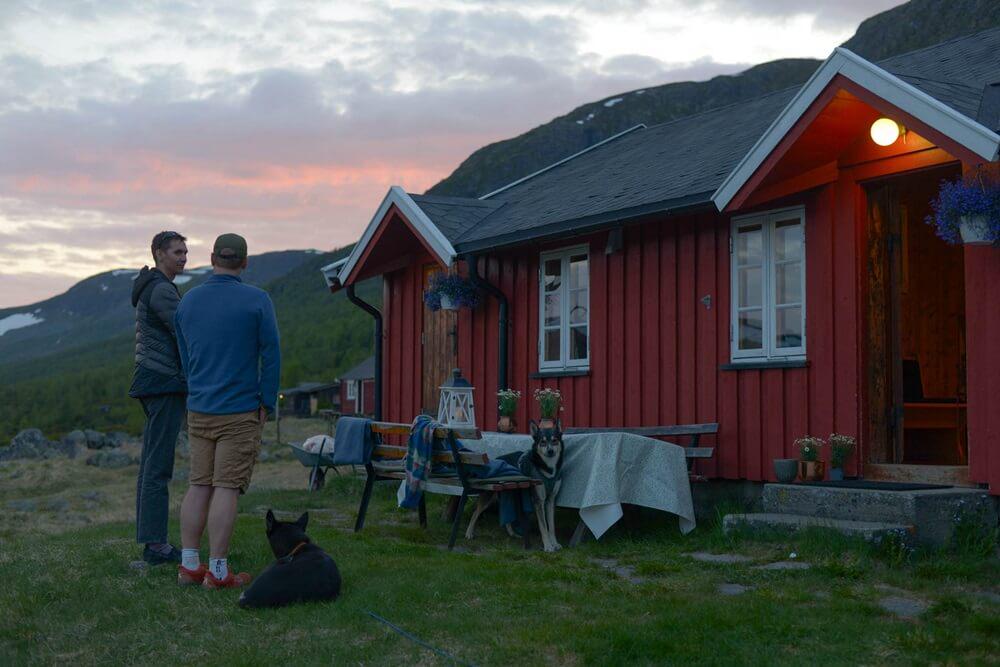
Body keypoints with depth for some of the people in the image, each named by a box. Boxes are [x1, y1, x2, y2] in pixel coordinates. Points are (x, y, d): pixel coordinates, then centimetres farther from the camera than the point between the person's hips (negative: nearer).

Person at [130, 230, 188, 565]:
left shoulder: (149, 289, 21)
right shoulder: (161, 290, -12)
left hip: (151, 383, 11)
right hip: (165, 383, -11)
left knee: (151, 463, 10)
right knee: (158, 465, -10)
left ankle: (149, 538, 14)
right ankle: (156, 544, -10)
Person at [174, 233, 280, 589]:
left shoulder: (188, 301, 6)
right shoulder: (257, 301, -9)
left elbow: (185, 357, 15)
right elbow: (271, 356, -9)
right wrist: (267, 403, 0)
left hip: (198, 411, 5)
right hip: (241, 412, -5)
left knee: (199, 485, 12)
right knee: (227, 488, -3)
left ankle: (189, 565, 12)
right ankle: (217, 571, 0)